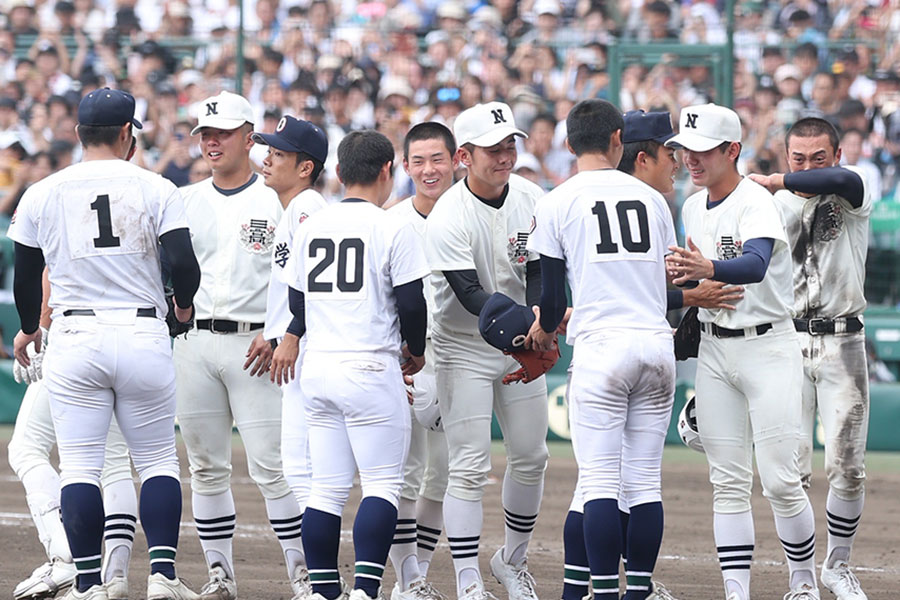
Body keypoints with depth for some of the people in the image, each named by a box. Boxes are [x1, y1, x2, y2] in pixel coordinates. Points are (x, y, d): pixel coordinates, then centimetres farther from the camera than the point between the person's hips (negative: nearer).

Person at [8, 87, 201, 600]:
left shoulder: (41, 195, 4)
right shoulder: (155, 189, -1)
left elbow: (26, 275, 11)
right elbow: (185, 263, -9)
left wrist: (28, 329, 30)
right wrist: (184, 305, 13)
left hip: (74, 340, 1)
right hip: (143, 336, -1)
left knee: (79, 466, 4)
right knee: (158, 459, 9)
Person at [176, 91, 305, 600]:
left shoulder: (277, 201, 0)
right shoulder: (186, 201, 13)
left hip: (254, 344, -4)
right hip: (195, 343, 4)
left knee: (271, 466, -9)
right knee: (207, 467, 6)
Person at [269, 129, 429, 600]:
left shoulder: (310, 227, 8)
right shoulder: (392, 230, -8)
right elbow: (411, 302, -7)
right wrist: (416, 350, 11)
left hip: (317, 368, 6)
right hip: (371, 366, -5)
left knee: (327, 487, 10)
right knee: (383, 484, -2)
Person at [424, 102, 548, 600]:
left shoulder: (531, 200, -6)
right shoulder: (447, 219, -22)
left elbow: (538, 275, -6)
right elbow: (470, 296, -29)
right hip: (464, 349, -5)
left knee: (531, 457, 10)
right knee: (469, 466, -9)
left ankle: (512, 560, 30)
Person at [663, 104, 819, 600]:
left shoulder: (756, 202, -15)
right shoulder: (692, 207, 9)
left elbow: (754, 264, -34)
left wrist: (708, 270, -54)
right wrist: (679, 274, -6)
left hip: (768, 348, -6)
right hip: (714, 349, 6)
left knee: (780, 480, -8)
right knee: (728, 482, 3)